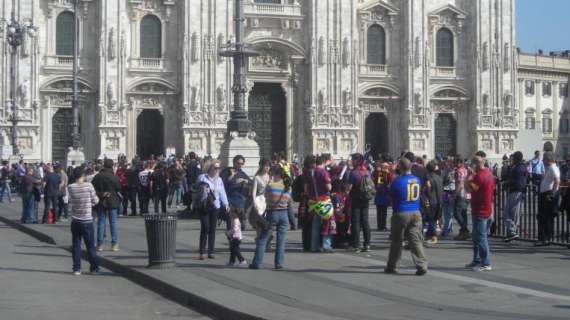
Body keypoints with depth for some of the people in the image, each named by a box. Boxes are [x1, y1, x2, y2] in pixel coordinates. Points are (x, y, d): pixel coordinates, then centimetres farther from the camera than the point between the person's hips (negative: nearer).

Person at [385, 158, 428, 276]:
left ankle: (391, 267, 17)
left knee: (396, 241, 8)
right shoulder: (417, 180, 6)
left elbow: (390, 194, 0)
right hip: (416, 213, 4)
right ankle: (422, 266, -8)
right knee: (416, 240, 2)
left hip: (401, 214, -4)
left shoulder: (398, 181, -11)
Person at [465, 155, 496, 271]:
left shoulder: (479, 176, -19)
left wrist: (470, 175, -16)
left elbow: (469, 188, -23)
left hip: (480, 211, -10)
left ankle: (486, 264, -6)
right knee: (476, 236, 17)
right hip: (487, 210, 10)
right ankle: (477, 260, 23)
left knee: (480, 237, -7)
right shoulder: (489, 173, 13)